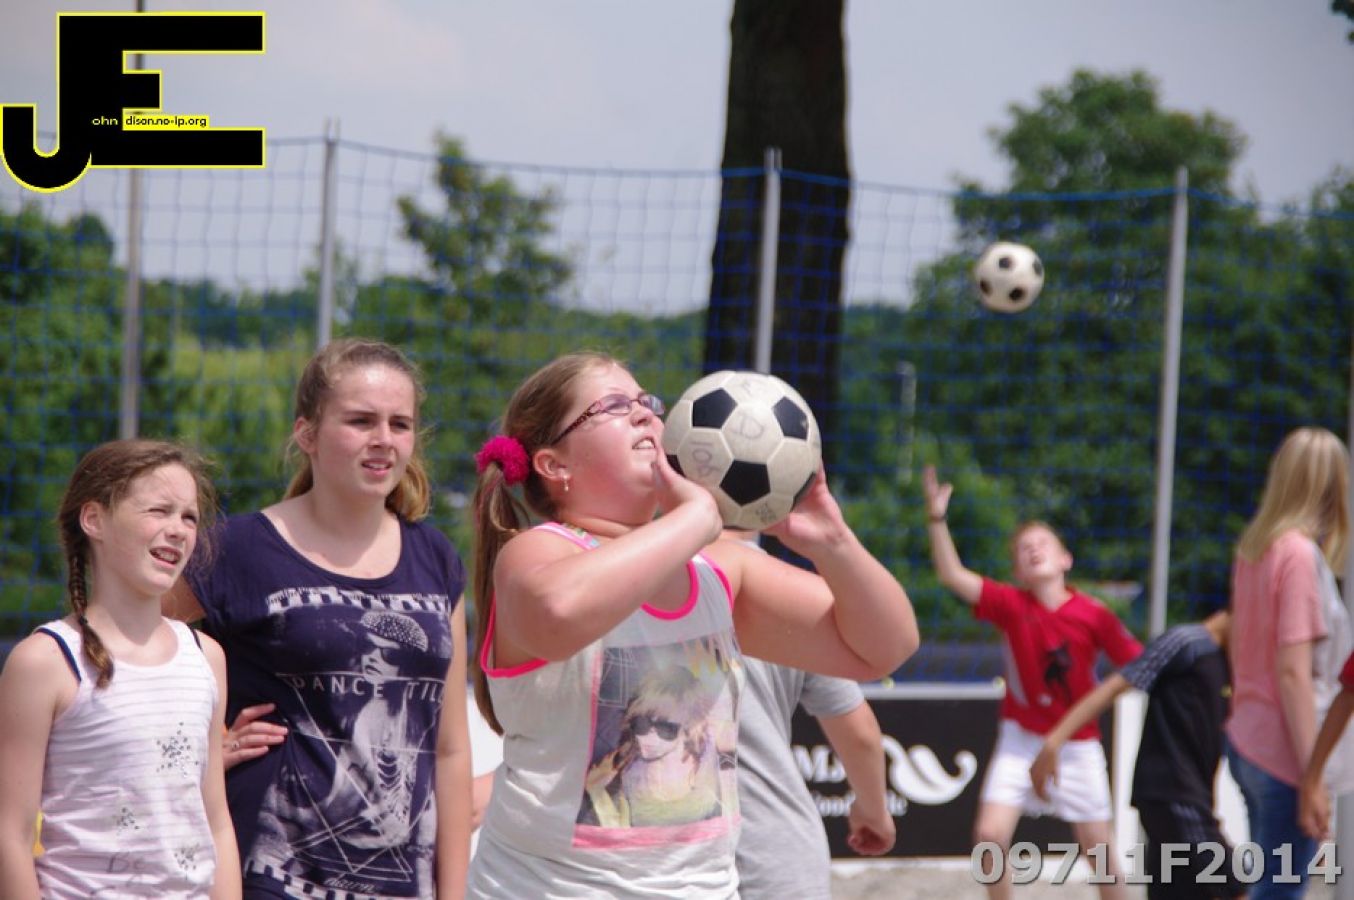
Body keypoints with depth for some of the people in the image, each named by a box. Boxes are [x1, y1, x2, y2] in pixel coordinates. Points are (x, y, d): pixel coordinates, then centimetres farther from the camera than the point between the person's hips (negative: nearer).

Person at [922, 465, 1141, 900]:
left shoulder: (1095, 615, -12)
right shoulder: (1011, 604, -10)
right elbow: (952, 575, -19)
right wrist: (937, 519, -30)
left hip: (1077, 746, -1)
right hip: (1020, 740, 1)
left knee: (1099, 849, 4)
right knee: (990, 835, -11)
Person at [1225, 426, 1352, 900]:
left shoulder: (1253, 547, 8)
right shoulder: (1301, 554, -15)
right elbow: (1294, 672, -18)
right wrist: (1313, 776, -17)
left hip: (1245, 744, 8)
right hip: (1284, 754, -8)